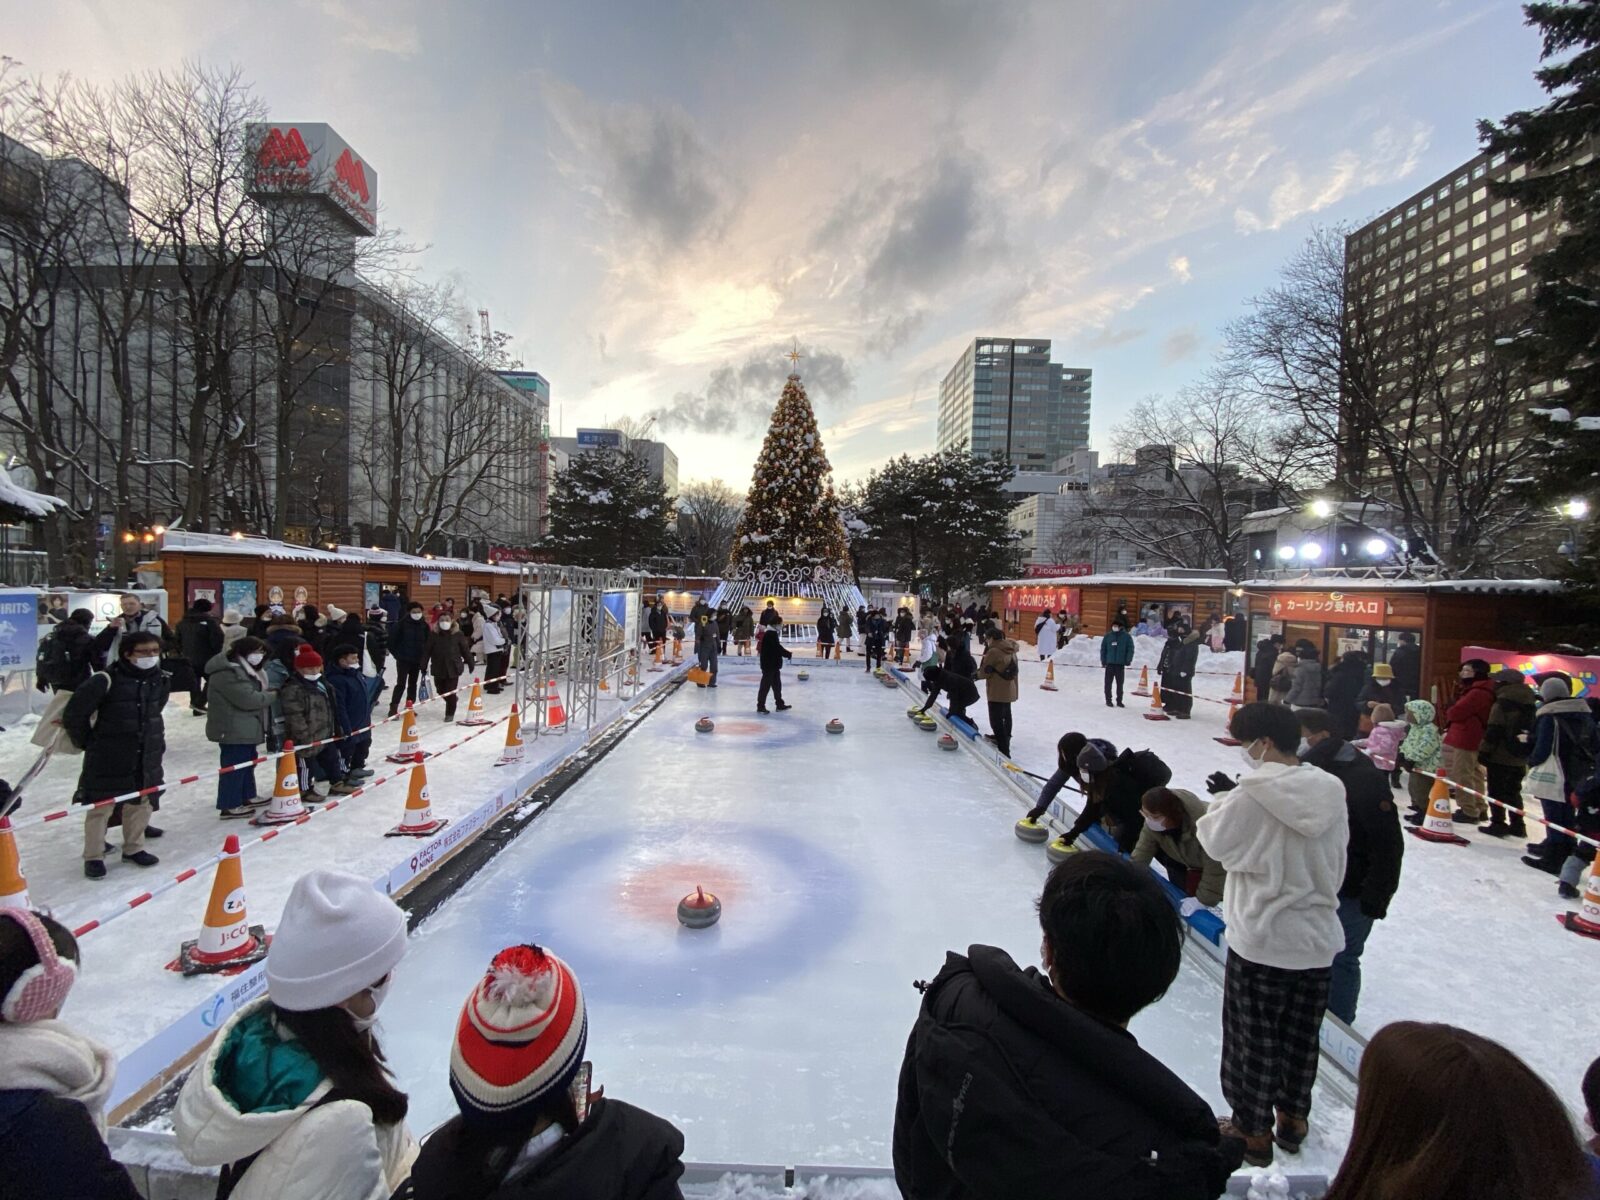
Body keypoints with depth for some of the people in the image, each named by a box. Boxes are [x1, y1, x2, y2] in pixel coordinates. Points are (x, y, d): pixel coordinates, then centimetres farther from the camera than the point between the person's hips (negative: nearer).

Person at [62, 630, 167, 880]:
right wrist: (86, 742, 0)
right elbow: (73, 714, -10)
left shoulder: (159, 680, 2)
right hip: (107, 759, -5)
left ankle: (133, 848, 31)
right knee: (100, 806, 5)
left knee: (142, 803, 14)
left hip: (147, 758, 6)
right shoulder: (106, 680, -18)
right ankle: (93, 857, 20)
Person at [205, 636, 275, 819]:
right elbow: (248, 699, -26)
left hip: (245, 727, 11)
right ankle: (229, 807, 0)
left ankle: (247, 796, 33)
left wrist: (267, 692, 0)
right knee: (235, 766, -6)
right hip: (233, 729, -11)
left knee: (248, 761, 20)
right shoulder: (228, 673, -22)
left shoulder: (242, 668, 14)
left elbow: (255, 692, 21)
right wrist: (273, 695, -13)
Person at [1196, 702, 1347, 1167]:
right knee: (1301, 1036, 22)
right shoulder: (1331, 792, -4)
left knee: (1253, 1039, 12)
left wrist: (1224, 797, 4)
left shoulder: (1252, 796, -23)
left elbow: (1216, 842, -11)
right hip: (1318, 939, 6)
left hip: (1260, 942, -6)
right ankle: (1292, 1119, 40)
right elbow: (1335, 862, 8)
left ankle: (1254, 1132, 28)